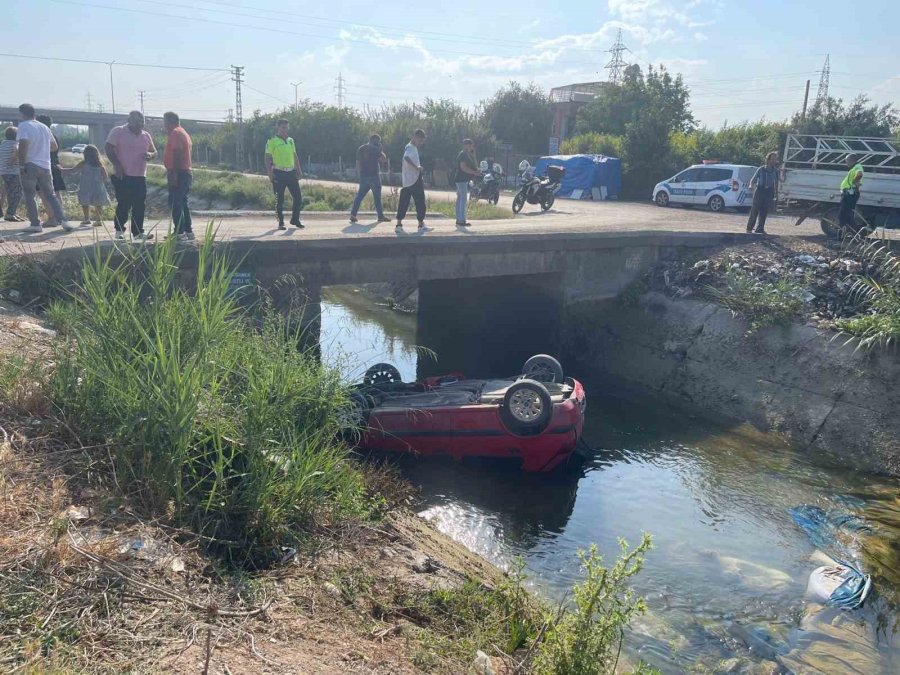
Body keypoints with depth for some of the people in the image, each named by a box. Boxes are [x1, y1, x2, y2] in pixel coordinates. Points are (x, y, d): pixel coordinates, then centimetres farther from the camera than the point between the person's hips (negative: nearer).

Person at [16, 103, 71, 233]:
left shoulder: (23, 126, -7)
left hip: (30, 165, -6)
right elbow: (55, 146, 19)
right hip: (45, 165, 6)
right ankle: (62, 220, -2)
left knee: (29, 196, 3)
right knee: (51, 195, 10)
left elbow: (23, 144, -19)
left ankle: (35, 224, 1)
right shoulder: (44, 127, 13)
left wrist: (21, 164, -16)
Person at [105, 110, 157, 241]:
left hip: (140, 177, 5)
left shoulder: (146, 135, 13)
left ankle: (138, 232, 10)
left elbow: (154, 151, 20)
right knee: (124, 204, -4)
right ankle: (119, 230, 10)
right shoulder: (118, 132, -3)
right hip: (122, 176, -5)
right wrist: (117, 165, -17)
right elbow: (109, 148, -8)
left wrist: (150, 155, -4)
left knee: (140, 205, 3)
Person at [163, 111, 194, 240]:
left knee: (175, 203, -11)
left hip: (178, 173, -11)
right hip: (186, 173, 11)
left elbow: (177, 154, -21)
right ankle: (188, 231, 15)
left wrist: (173, 173, -25)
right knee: (182, 203, 14)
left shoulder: (175, 133, -10)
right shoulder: (183, 133, 22)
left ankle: (179, 232, -14)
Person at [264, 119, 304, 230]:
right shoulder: (272, 141, -3)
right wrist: (270, 174, -16)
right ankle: (281, 222, 9)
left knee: (298, 197, 3)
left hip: (291, 173, 5)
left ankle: (295, 219, 18)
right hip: (279, 173, -5)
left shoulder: (290, 140, 15)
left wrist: (299, 171, 13)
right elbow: (268, 158, -7)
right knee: (279, 199, 0)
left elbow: (295, 156, 20)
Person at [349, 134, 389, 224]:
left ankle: (353, 214, -1)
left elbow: (358, 163, 13)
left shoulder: (361, 149, 12)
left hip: (363, 176, 6)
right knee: (377, 196, 1)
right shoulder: (375, 149, -7)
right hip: (373, 176, -6)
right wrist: (381, 150, 7)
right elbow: (384, 159, -5)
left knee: (360, 195, 7)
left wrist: (359, 175, 18)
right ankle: (380, 216, 5)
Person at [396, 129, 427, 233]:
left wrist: (421, 181, 29)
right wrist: (417, 167, -29)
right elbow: (406, 158, -33)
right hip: (414, 180, -9)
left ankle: (399, 224, 5)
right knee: (420, 202, -1)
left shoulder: (412, 148, 20)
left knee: (404, 203, 6)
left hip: (407, 181, 9)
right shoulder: (410, 147, -11)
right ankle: (421, 224, 5)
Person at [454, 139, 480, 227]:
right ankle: (461, 221, -13)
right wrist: (474, 172, -21)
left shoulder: (466, 154, 19)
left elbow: (474, 166, 19)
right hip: (462, 180, -11)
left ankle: (459, 220, 14)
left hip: (463, 180, 11)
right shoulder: (463, 154, -12)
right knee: (463, 199, -12)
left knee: (460, 199, 11)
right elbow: (463, 167, -23)